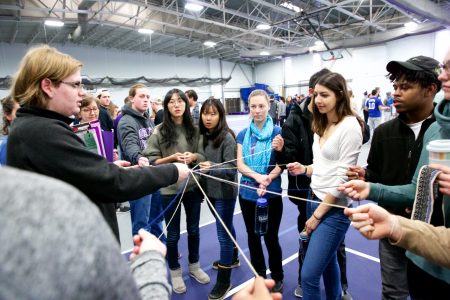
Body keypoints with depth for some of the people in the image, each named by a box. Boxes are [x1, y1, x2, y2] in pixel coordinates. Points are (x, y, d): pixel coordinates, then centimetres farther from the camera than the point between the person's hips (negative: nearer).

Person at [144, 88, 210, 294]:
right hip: (169, 188, -2)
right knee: (173, 233, 12)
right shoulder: (159, 131, -7)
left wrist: (194, 156, -17)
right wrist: (172, 158, -20)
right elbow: (151, 161, -7)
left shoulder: (194, 129, 0)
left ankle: (194, 266, 41)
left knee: (193, 229, 18)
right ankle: (175, 271, 36)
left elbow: (203, 157, 4)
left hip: (193, 185, 3)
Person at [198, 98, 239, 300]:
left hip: (225, 193, -7)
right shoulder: (204, 135, 2)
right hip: (210, 191, 7)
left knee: (223, 234, 2)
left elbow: (232, 168, -22)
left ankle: (224, 282, 18)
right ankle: (232, 259, 47)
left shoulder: (227, 137, -18)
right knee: (226, 228, 25)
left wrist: (212, 168, -36)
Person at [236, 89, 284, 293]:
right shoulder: (243, 135, 5)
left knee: (270, 237, 7)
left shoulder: (277, 132, -4)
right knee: (252, 236, 16)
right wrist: (257, 177, -21)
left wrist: (267, 180, -24)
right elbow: (240, 164, -4)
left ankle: (277, 278, 33)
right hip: (247, 194, 4)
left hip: (272, 194, -3)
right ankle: (259, 276, 38)